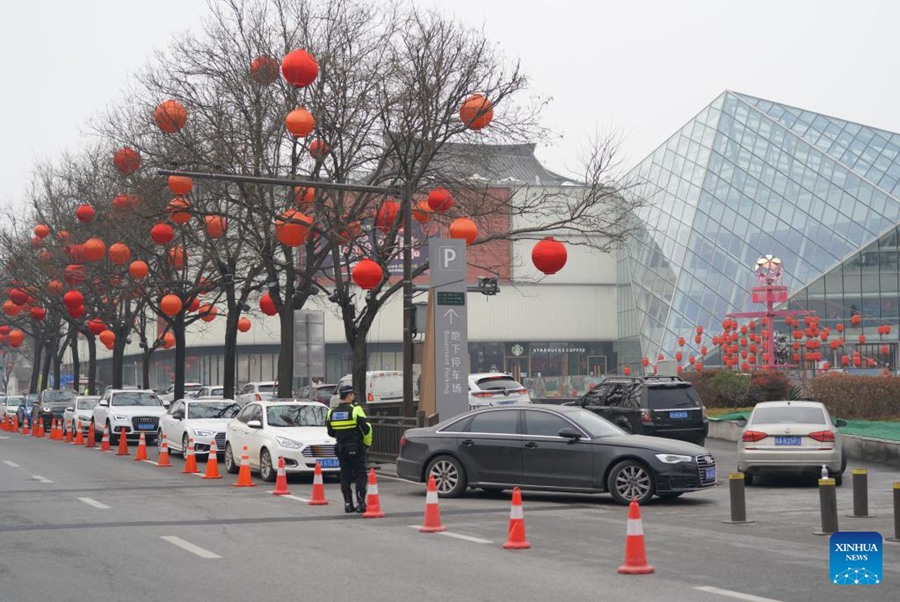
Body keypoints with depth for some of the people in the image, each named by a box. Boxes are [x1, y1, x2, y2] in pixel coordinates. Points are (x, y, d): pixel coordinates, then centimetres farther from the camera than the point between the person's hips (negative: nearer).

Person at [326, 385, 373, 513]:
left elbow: (330, 433, 12)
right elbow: (366, 429, -12)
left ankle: (348, 504, 8)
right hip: (356, 449, -5)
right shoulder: (355, 410, -12)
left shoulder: (332, 412, 6)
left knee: (345, 476, 10)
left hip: (341, 448, 5)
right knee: (360, 476, 1)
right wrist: (367, 443, 4)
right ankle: (360, 503, -6)